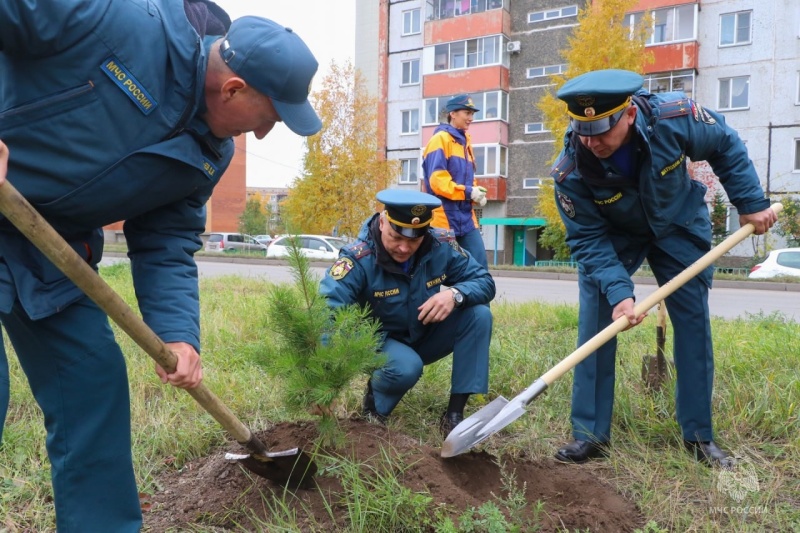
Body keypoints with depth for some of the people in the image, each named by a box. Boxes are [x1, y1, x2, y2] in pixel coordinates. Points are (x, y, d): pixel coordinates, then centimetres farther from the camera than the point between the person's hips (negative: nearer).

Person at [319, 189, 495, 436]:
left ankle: (455, 413, -15)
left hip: (426, 337, 5)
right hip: (380, 342, -4)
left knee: (478, 314, -20)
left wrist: (455, 294, -37)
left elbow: (484, 282, -12)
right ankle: (375, 400, 1)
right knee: (406, 368, -37)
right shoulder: (358, 259, -29)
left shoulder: (441, 245, -17)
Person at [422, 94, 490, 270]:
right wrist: (468, 192, -19)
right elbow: (437, 180, -18)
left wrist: (476, 193, 2)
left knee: (480, 266, 0)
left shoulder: (464, 142, 18)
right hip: (444, 218, -8)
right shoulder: (440, 140, -8)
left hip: (466, 218, 8)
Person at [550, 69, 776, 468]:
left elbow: (726, 146, -10)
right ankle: (590, 434, -1)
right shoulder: (570, 171, -33)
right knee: (595, 322, -12)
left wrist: (751, 202, -11)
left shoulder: (675, 117, -33)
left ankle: (699, 435, 15)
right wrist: (617, 291, -37)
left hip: (678, 226, 1)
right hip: (612, 234, -1)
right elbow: (588, 239, -25)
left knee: (694, 322, 1)